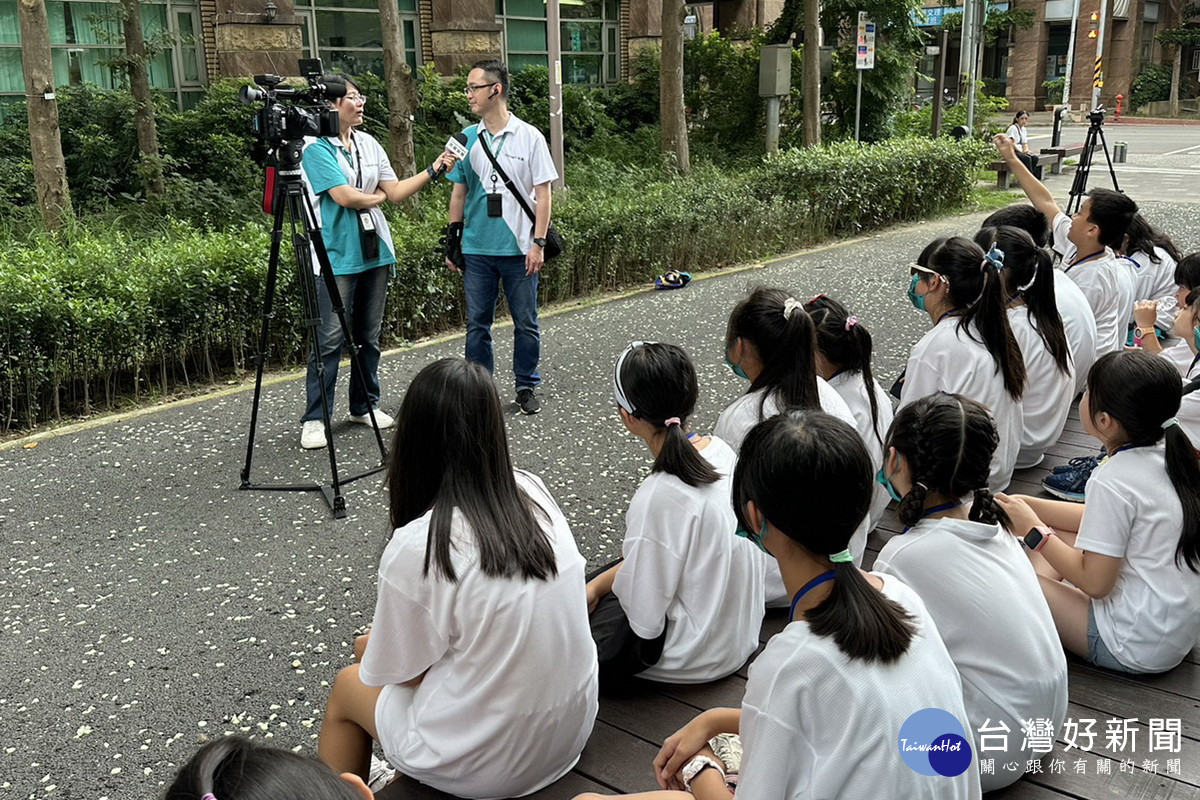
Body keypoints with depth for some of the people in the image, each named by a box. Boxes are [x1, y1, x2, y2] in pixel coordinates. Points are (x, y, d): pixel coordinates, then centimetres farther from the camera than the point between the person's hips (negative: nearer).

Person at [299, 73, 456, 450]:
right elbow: (345, 197, -17)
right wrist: (377, 196, 0)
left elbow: (396, 191, 8)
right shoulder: (315, 147, -9)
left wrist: (433, 170, -1)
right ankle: (314, 419, 0)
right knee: (330, 338, -7)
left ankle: (365, 405, 25)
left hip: (373, 252, 7)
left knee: (369, 335, 12)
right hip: (336, 256, -7)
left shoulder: (368, 144, 12)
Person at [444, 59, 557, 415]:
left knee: (526, 323, 6)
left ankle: (527, 387, 19)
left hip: (519, 249, -3)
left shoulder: (529, 137, -2)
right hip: (476, 249, 3)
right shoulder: (466, 139, 7)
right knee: (476, 323, 7)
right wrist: (452, 241, 9)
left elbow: (542, 192, -3)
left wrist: (538, 242, -9)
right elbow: (459, 192, 13)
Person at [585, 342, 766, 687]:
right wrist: (598, 584, 5)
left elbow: (644, 621, -23)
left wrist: (601, 585, -3)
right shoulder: (722, 450, -8)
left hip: (699, 656, -8)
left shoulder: (660, 497, -32)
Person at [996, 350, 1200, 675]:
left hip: (1137, 648, -9)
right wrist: (1029, 504, 5)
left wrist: (1033, 530, -11)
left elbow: (1094, 582, -21)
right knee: (1054, 536, 15)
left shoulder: (1113, 482, -26)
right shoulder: (1167, 452, 0)